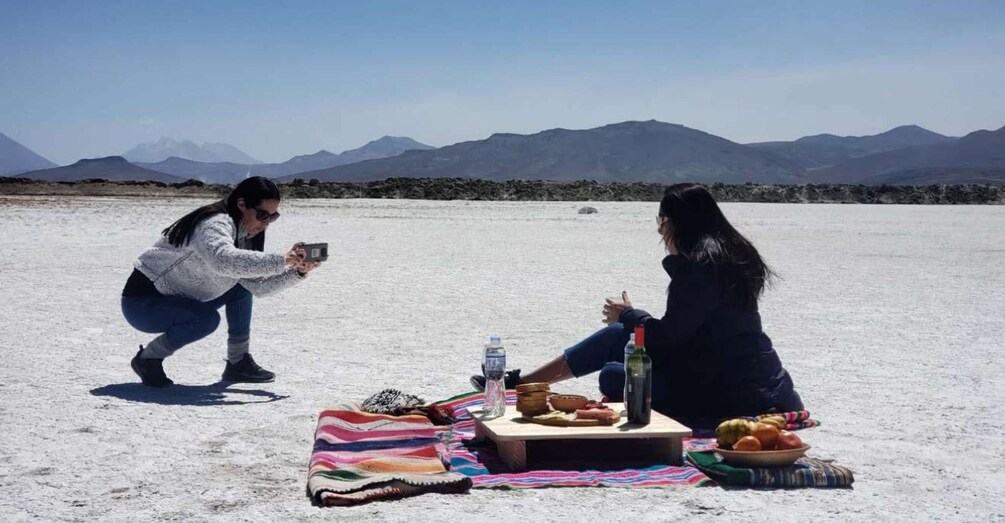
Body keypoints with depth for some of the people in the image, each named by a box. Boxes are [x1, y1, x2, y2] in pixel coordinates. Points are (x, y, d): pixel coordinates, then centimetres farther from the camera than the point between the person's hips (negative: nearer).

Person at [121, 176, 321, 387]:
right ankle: (147, 359, -10)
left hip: (181, 299, 9)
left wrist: (297, 272, -17)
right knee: (206, 319, -32)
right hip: (141, 302, -9)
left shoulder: (244, 236, 5)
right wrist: (280, 261, -48)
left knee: (242, 285, 5)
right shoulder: (214, 225, -25)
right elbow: (224, 260, -47)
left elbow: (259, 285, -3)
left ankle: (238, 363, 9)